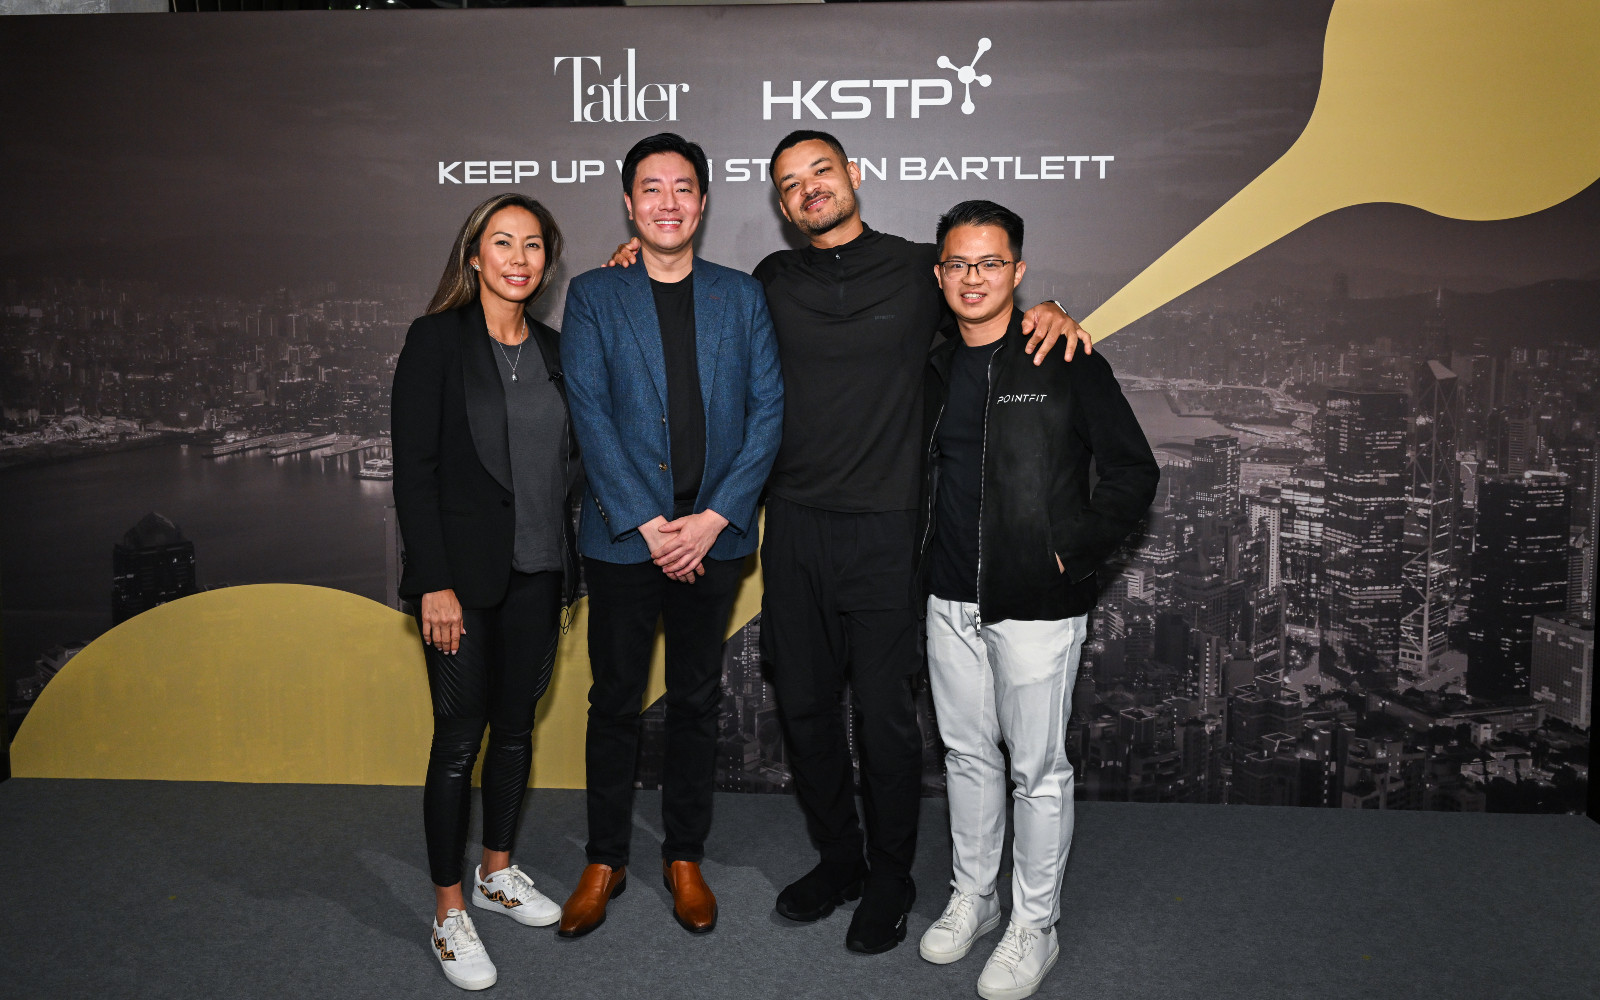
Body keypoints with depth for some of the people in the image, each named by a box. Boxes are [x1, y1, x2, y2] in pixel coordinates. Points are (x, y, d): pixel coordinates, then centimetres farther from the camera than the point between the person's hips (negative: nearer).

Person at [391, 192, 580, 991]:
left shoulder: (553, 349, 8)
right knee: (459, 738, 1)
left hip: (537, 571, 5)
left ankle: (496, 873, 33)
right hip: (465, 575, -5)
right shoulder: (437, 340, -8)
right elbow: (413, 468, -11)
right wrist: (435, 582, -16)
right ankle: (449, 914, 16)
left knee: (516, 726, 15)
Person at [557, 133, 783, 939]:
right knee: (615, 702, 8)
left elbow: (768, 410, 0)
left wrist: (711, 519, -10)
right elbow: (591, 416, -5)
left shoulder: (742, 297, 7)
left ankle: (685, 857, 27)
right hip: (623, 534, -1)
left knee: (697, 701, 11)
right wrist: (649, 525, -12)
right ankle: (604, 862, 24)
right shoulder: (593, 296, 3)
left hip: (714, 534, 1)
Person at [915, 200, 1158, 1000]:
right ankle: (972, 898, 34)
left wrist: (1070, 551, -10)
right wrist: (925, 559, 10)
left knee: (1038, 769, 5)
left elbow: (1133, 474, -6)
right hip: (951, 598, 5)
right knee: (967, 754, 17)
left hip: (1035, 604, -5)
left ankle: (1034, 927, 22)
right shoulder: (935, 368, 8)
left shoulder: (1064, 363, -8)